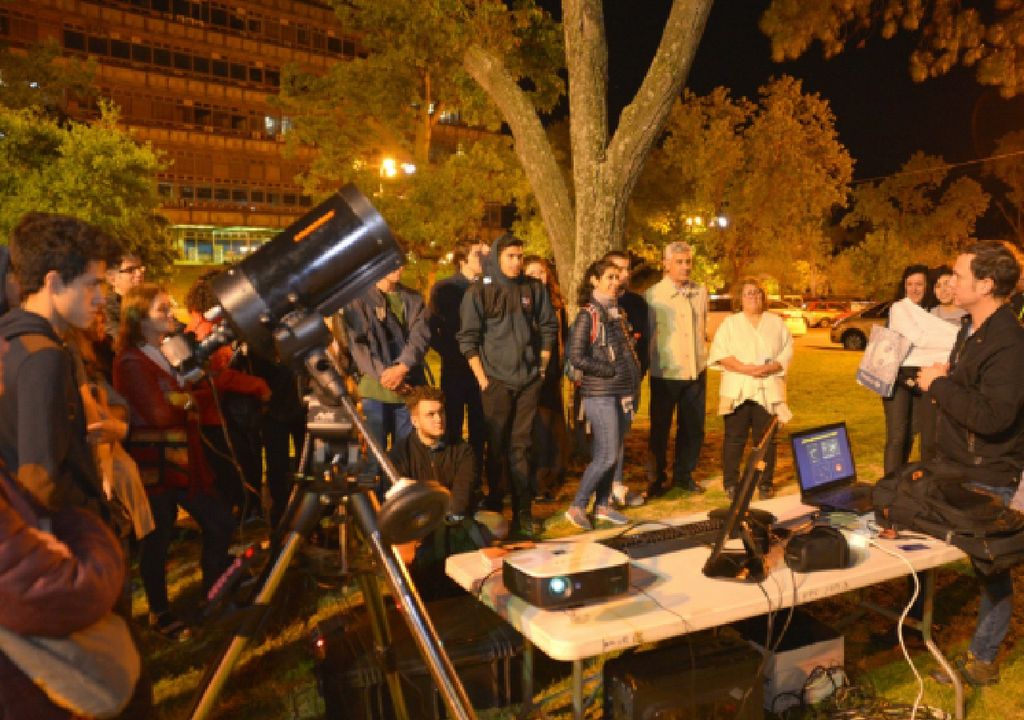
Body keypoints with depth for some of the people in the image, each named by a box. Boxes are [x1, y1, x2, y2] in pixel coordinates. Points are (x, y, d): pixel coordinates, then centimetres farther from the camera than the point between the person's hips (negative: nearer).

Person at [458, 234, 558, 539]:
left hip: (529, 381, 2)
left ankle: (523, 514, 12)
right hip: (496, 381, -2)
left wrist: (542, 366, 9)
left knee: (521, 447, 6)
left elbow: (549, 327, 15)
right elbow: (468, 339, -2)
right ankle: (494, 509, 16)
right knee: (497, 447, 4)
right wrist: (481, 377, -7)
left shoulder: (533, 288, 6)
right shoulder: (479, 291, -2)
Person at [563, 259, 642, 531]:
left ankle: (602, 505, 23)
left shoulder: (618, 312, 13)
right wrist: (611, 371, -12)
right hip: (600, 394, -7)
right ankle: (577, 507, 6)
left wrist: (633, 385, 9)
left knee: (614, 454, 11)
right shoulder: (588, 315, -9)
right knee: (607, 455, -7)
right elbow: (576, 358, -14)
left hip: (623, 393, 7)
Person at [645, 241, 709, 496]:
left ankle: (684, 474, 28)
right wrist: (648, 362, -3)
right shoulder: (653, 295, -7)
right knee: (660, 428, 6)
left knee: (693, 427, 10)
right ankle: (656, 479, 21)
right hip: (665, 372, -4)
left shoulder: (700, 292, 7)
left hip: (696, 371, 4)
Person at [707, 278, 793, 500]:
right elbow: (720, 354, -3)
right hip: (738, 391, -1)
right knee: (735, 438, 1)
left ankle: (765, 483, 14)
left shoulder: (776, 323, 13)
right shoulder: (730, 323, 8)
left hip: (768, 391, 1)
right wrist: (745, 368, -16)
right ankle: (731, 483, 9)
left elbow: (787, 351, 5)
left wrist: (768, 368, -13)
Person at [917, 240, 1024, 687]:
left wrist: (938, 384, -24)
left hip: (987, 481, -9)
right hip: (953, 467, 9)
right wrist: (942, 381, 4)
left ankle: (982, 660, 23)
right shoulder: (970, 328, 7)